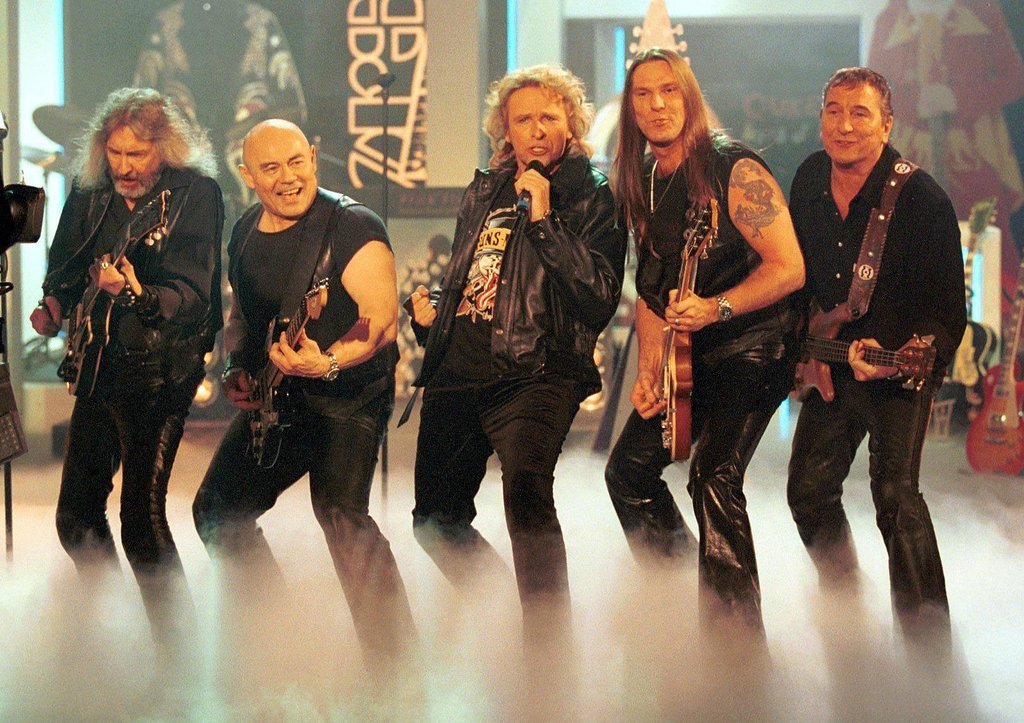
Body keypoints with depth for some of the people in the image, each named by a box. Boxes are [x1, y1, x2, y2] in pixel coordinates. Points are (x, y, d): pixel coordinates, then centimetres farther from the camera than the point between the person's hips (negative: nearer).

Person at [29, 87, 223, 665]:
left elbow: (192, 298, -18)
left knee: (141, 516, -14)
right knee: (76, 514, 13)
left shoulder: (195, 195, -10)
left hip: (159, 371, -7)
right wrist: (54, 305, -1)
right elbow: (64, 272, 20)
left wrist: (135, 293, -35)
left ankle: (180, 652, -2)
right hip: (100, 370, 7)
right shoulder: (91, 198, 7)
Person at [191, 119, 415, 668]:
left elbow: (382, 322, -21)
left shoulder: (352, 226, -15)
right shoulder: (245, 235, 8)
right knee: (217, 511, 10)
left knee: (341, 514, -24)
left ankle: (394, 659, -18)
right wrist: (237, 369, 4)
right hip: (271, 397, 8)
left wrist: (329, 362, -37)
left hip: (348, 395, -8)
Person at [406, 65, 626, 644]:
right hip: (455, 373, 7)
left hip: (531, 374, -7)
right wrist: (434, 314, 13)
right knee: (437, 519, 14)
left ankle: (548, 645, -28)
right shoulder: (485, 192, 17)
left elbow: (599, 301, -16)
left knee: (526, 487, -32)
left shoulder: (592, 198, -2)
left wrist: (544, 219, -18)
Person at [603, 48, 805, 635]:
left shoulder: (734, 169, -14)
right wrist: (649, 370, 4)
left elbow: (789, 269, -18)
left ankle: (738, 639, -17)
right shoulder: (641, 182, 8)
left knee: (714, 476, -21)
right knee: (629, 469, 9)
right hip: (682, 353, 8)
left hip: (751, 345, -8)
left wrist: (716, 309, -29)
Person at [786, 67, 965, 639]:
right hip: (834, 361, 7)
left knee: (895, 493, -19)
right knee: (810, 489, 11)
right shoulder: (810, 180, -1)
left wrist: (899, 361, -34)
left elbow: (948, 311, -20)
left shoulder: (922, 198, -21)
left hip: (903, 364, -6)